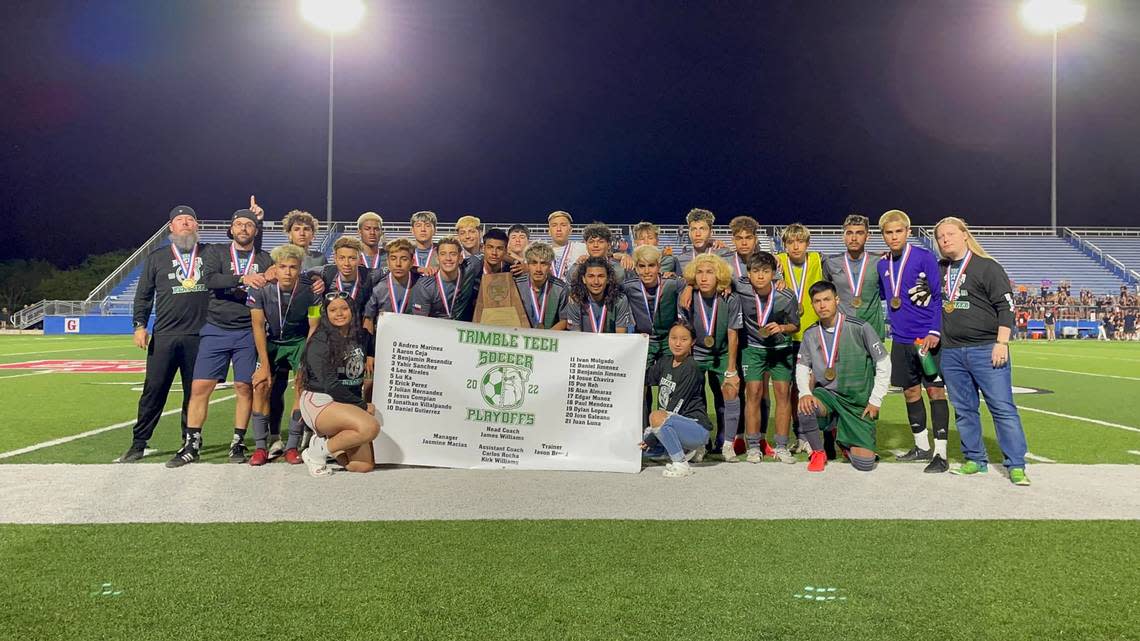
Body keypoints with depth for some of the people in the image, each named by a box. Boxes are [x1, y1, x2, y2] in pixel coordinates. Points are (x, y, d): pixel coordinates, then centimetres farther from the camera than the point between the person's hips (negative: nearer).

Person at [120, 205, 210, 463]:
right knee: (153, 390, 1)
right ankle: (138, 443, 10)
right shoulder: (157, 258, 12)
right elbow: (143, 295, 13)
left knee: (194, 392, 5)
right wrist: (140, 325, 3)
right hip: (164, 336, 0)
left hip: (199, 337, 0)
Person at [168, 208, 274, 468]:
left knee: (245, 387, -1)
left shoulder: (264, 260, 10)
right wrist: (243, 279, -26)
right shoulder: (215, 252, 7)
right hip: (215, 330, 0)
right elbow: (209, 279, -13)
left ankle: (238, 443, 12)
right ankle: (191, 444, 8)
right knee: (200, 387, -3)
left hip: (248, 333, 1)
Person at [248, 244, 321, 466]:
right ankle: (261, 446, -3)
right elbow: (258, 327, -13)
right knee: (261, 386, -13)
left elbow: (314, 328, -14)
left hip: (300, 341, -1)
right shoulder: (261, 290, -19)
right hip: (272, 342, 1)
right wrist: (264, 364, -16)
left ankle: (292, 446, -8)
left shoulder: (310, 291, -21)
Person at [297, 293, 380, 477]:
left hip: (350, 404, 7)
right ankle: (318, 451, -10)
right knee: (371, 427, -32)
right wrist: (363, 405, -11)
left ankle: (326, 439, 19)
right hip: (320, 401, -6)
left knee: (365, 466, -4)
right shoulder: (320, 342, -9)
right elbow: (330, 385, -14)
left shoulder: (361, 337, 9)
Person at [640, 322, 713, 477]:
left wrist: (652, 438, -19)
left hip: (698, 428, -9)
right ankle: (689, 449, 12)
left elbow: (676, 406, -19)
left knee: (656, 417, -32)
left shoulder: (691, 368, -15)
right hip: (678, 424, 9)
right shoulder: (665, 361, 8)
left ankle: (681, 464, -17)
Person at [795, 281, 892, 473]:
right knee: (804, 408, -34)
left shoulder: (859, 328, -11)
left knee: (864, 463, -11)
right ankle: (818, 452, -2)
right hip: (826, 394, 2)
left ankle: (843, 440, 27)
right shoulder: (810, 334, 1)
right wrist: (805, 393, -13)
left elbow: (884, 365, -6)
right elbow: (802, 366, 7)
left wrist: (875, 401, -7)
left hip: (859, 403, -2)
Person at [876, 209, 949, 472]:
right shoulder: (881, 265, 8)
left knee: (936, 391, -1)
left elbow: (939, 297, -9)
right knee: (911, 393, 13)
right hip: (901, 340, 6)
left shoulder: (924, 257, -8)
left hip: (928, 338, -6)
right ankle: (922, 446, 28)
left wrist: (935, 332, -16)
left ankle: (940, 453, 4)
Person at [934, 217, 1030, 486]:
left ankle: (1016, 465, 1)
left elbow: (1005, 306, -6)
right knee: (964, 409, 10)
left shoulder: (987, 267, -2)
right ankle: (974, 459, 20)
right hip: (951, 353, 5)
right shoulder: (939, 270, 14)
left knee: (1002, 407, -4)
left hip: (986, 350, -5)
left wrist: (1001, 343, -13)